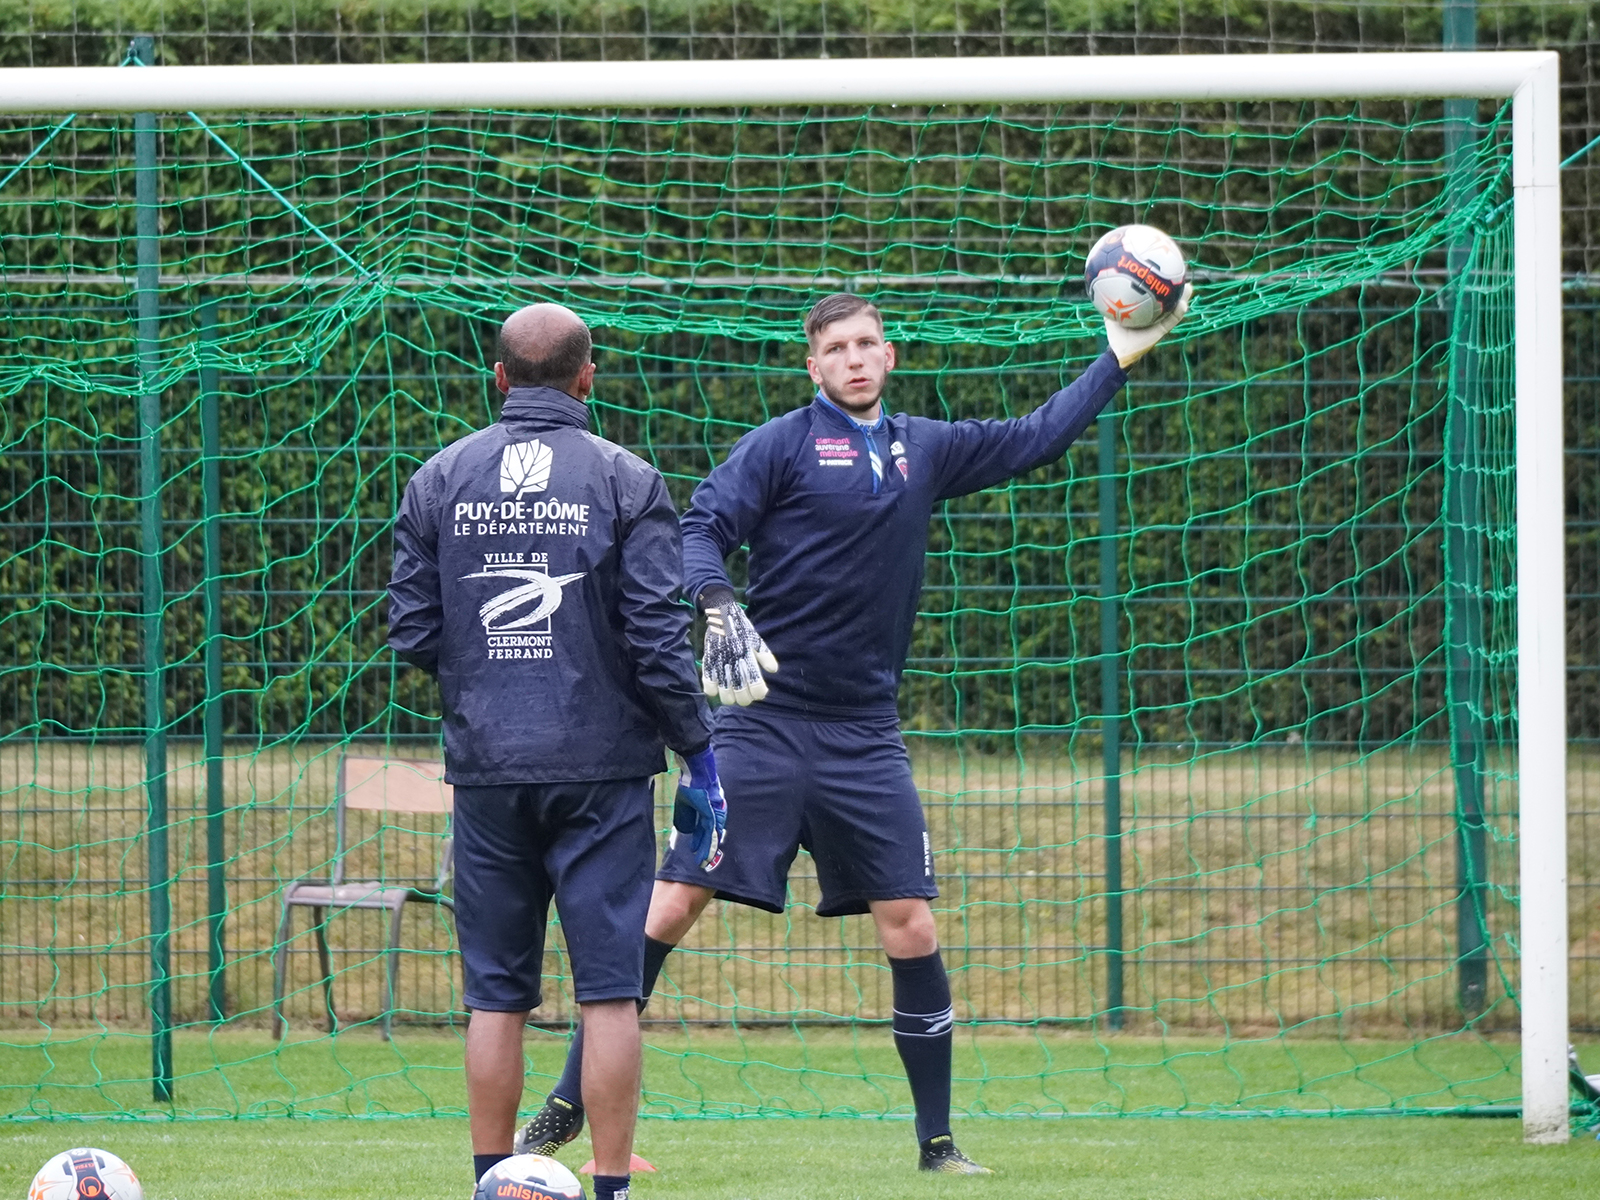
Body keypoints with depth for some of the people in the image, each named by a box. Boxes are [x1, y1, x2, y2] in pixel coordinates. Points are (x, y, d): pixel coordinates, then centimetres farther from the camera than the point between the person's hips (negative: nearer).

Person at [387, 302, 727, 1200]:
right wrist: (701, 759, 0)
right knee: (610, 989, 0)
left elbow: (412, 635, 4)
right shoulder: (624, 481, -4)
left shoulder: (441, 480, 4)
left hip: (487, 767, 3)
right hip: (602, 770, -3)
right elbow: (661, 638, -7)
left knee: (496, 995, 8)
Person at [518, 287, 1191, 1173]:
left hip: (864, 734, 4)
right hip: (764, 725, -4)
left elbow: (1034, 439, 24)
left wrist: (1119, 359, 23)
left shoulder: (924, 451, 12)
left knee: (911, 929, -1)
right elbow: (701, 531, -10)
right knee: (671, 905, -8)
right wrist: (718, 607, -28)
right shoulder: (783, 444, -2)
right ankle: (568, 1107, -1)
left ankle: (937, 1141, 9)